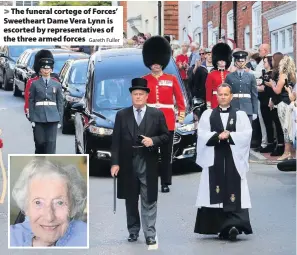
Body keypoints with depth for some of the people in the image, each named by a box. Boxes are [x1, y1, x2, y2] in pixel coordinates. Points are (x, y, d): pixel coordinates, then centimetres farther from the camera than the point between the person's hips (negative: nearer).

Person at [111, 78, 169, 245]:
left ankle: (150, 235, -1)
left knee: (149, 201, -3)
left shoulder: (157, 114, 4)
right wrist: (115, 162, -4)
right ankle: (133, 231, 20)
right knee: (131, 201, 10)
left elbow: (166, 136, 5)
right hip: (128, 164, 2)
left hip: (148, 164, -2)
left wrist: (153, 140, -15)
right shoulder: (122, 115, 7)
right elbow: (116, 140, 3)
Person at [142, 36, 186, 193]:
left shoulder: (171, 79, 7)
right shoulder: (144, 80, 5)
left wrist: (182, 114, 1)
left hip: (167, 121, 1)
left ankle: (165, 183, 10)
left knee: (166, 153, 4)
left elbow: (179, 98, 9)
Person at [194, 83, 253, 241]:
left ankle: (233, 225, -15)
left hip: (234, 159, -1)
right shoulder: (208, 114, 11)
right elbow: (202, 135, -1)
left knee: (233, 193, -9)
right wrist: (218, 136, -14)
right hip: (214, 159, 1)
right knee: (216, 195, -1)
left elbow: (247, 134, -3)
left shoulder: (240, 115, 9)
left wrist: (229, 136, -13)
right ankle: (222, 228, 4)